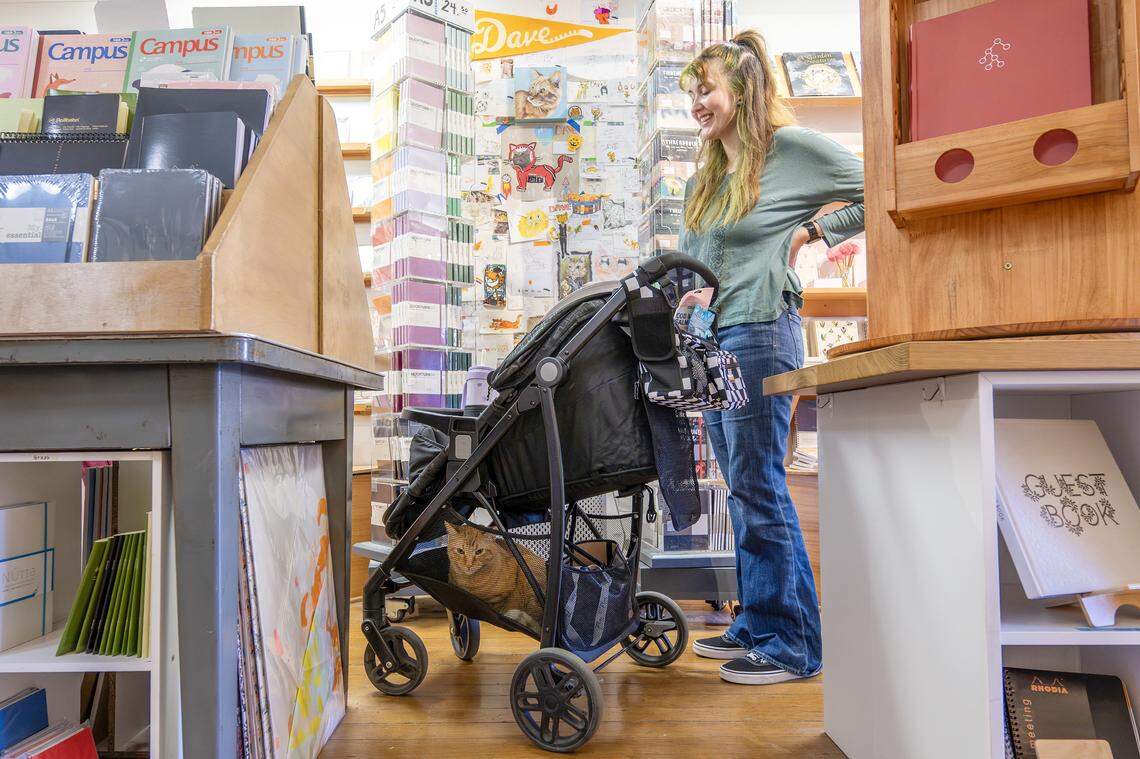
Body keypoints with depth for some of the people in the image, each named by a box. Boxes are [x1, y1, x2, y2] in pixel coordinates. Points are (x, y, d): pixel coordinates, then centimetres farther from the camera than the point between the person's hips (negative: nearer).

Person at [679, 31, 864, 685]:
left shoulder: (792, 147, -1)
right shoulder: (702, 181, 20)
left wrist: (810, 230, -5)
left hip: (761, 332, -8)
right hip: (711, 338, 8)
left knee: (760, 489, -7)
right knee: (743, 491, 10)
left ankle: (792, 644, 4)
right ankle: (757, 626, 20)